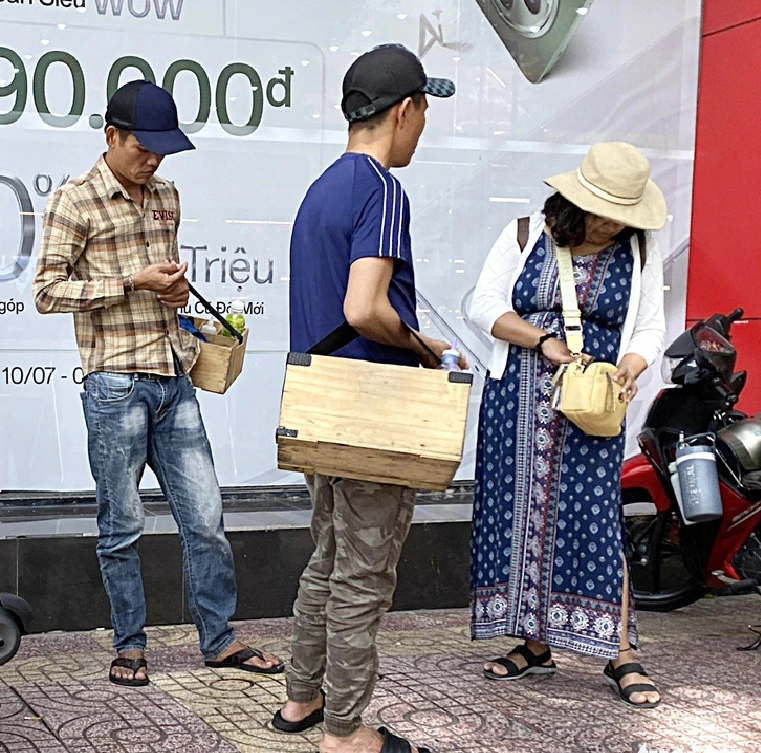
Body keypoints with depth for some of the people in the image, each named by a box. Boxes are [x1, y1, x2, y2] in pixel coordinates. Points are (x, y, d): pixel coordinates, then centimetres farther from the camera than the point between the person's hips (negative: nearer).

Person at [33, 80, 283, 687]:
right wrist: (135, 281, -15)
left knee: (206, 517, 6)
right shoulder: (75, 202, -5)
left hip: (175, 380, 6)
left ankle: (220, 639, 18)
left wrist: (176, 286, 5)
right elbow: (48, 292, -9)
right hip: (115, 384, -5)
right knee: (122, 525, 4)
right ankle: (130, 645, 18)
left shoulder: (167, 197, 14)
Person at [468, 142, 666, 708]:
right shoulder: (526, 237, 3)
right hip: (517, 399, 1)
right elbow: (485, 306, -2)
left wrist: (631, 365, -14)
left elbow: (650, 327, 7)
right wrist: (544, 341, -14)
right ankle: (535, 643, 16)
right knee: (522, 516, 4)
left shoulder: (640, 255, 6)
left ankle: (620, 654, 0)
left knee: (594, 518, -7)